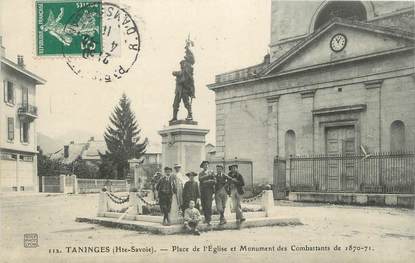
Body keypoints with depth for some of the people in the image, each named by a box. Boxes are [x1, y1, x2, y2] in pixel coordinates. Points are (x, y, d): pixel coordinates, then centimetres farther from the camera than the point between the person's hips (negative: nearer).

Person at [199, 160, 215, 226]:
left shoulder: (211, 173, 10)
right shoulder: (200, 173, 14)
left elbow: (214, 181, 4)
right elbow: (200, 179, -6)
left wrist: (208, 181, -9)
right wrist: (207, 175, -13)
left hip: (209, 189, -3)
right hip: (202, 190, 3)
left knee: (208, 205, -13)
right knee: (203, 205, 1)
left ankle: (209, 220, -15)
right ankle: (206, 218, 13)